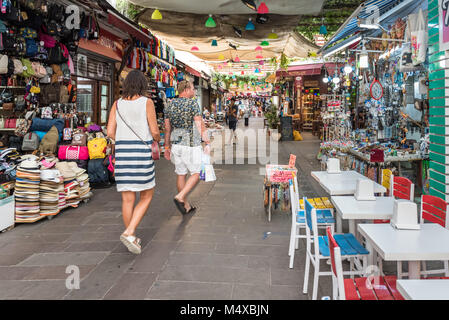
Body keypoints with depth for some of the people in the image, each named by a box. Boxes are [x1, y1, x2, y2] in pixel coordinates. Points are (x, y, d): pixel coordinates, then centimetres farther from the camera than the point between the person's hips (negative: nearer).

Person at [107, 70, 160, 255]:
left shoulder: (117, 104, 8)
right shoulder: (147, 102, -3)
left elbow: (110, 132, 4)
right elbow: (154, 131, -5)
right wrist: (158, 139, 19)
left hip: (122, 154, 4)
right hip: (141, 154, -4)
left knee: (128, 199, 10)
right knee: (147, 196, 9)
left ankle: (132, 239, 19)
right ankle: (129, 233, -7)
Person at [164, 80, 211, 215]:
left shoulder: (170, 105, 9)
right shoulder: (193, 103, -9)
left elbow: (167, 128, 11)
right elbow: (200, 125, -13)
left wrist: (167, 147, 17)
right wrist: (207, 143, -8)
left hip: (176, 144, 6)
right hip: (191, 145, -6)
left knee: (181, 175, 12)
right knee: (196, 173, 6)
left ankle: (186, 206, 21)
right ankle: (180, 197, -10)